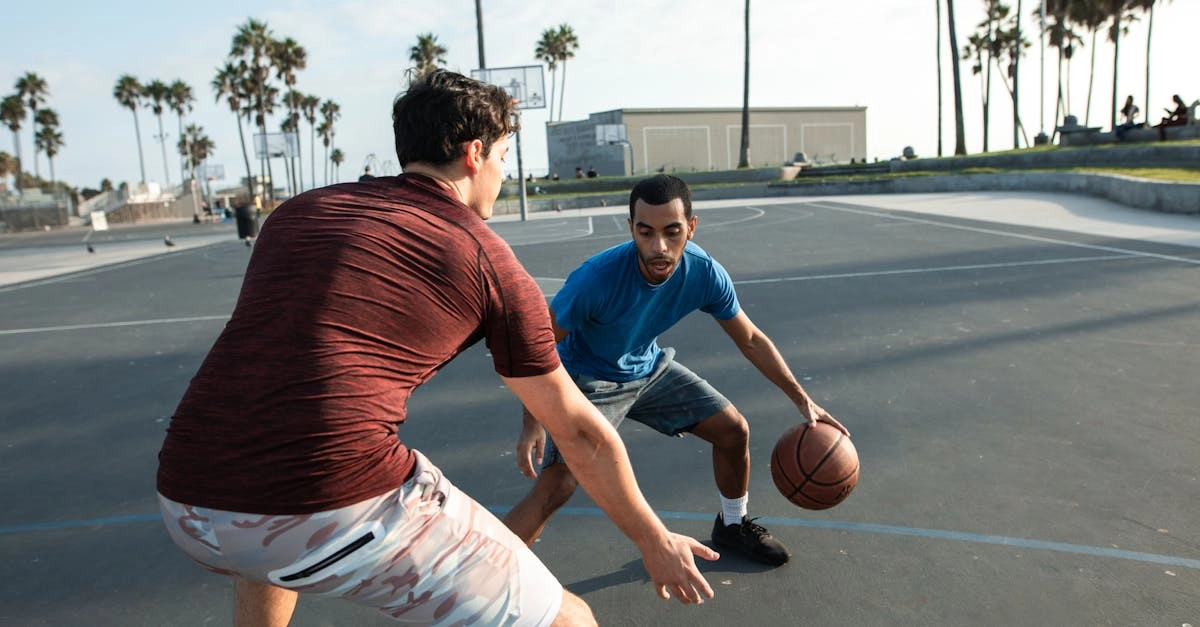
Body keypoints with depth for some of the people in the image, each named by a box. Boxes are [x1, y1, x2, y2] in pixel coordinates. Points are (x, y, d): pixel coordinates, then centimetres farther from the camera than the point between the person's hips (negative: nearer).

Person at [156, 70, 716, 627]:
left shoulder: (297, 211, 18)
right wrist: (654, 540, 27)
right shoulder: (490, 260, 6)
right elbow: (581, 434, 12)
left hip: (185, 506, 7)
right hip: (343, 505, -6)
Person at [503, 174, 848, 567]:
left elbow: (750, 340, -5)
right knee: (555, 486, -22)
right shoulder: (597, 277, -36)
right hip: (588, 380, -5)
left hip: (649, 368, 5)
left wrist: (802, 399, -4)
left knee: (734, 430, 5)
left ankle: (733, 526, 33)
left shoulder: (705, 273, -21)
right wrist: (533, 423, -29)